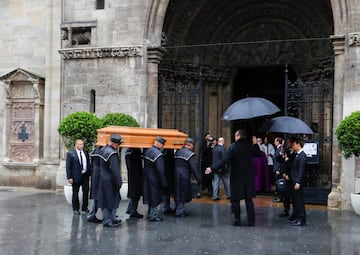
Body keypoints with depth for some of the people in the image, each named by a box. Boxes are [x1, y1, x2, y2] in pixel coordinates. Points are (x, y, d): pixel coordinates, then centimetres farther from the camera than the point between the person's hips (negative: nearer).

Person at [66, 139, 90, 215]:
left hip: (85, 175, 5)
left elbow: (88, 164, 12)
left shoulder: (86, 153, 9)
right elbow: (68, 166, -8)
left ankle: (84, 207, 22)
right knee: (75, 193, 5)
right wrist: (69, 177, -13)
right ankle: (76, 209, 15)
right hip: (76, 176, -4)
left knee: (86, 191, 8)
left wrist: (89, 174, 4)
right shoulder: (70, 153, -5)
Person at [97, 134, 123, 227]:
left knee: (105, 200, 15)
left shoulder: (102, 150, 8)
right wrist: (119, 182, -15)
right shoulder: (112, 153, -22)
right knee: (112, 200, 2)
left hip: (102, 179, 9)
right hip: (110, 181, -9)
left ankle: (109, 219, 25)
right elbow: (115, 170, -23)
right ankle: (109, 221, 9)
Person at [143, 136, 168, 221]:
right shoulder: (158, 154, -21)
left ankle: (150, 213, 30)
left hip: (147, 178, 8)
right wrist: (164, 183, -15)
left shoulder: (147, 151, 5)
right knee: (155, 197, 2)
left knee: (151, 197, 19)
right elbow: (161, 170, -21)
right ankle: (153, 215, 9)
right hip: (154, 179, -8)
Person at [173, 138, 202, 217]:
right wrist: (199, 179, -12)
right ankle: (179, 211, 5)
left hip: (176, 174, 7)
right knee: (183, 193, 2)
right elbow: (194, 168, -16)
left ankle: (177, 209, 28)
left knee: (178, 193, 18)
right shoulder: (190, 154, -12)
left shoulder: (177, 152, 11)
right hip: (184, 176, -7)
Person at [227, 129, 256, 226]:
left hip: (236, 176, -3)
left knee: (235, 199, 6)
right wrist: (255, 144, 28)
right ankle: (251, 220, 9)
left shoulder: (232, 147, -12)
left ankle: (237, 220, 8)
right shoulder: (250, 146, -1)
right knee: (249, 199, 10)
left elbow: (226, 160, -19)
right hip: (248, 176, 3)